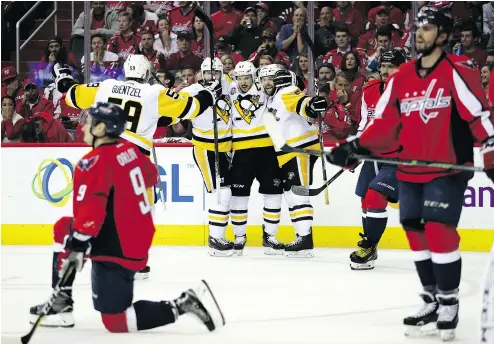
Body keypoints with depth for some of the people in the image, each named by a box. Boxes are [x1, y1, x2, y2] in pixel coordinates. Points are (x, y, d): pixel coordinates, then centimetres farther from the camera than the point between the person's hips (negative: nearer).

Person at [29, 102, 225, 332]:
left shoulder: (95, 162, -20)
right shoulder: (130, 150, 5)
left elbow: (90, 210, -30)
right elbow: (151, 176, 24)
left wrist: (76, 247, -30)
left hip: (116, 251, -10)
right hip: (140, 238, 10)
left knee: (115, 321, -5)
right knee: (63, 228, 24)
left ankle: (184, 305, -13)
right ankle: (61, 305, 21)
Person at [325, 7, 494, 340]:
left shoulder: (457, 71, -9)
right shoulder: (401, 77, 9)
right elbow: (385, 125, 10)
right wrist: (353, 148, -1)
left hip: (447, 170, -6)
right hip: (411, 171, 6)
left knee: (439, 231, -12)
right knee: (417, 233, 9)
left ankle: (449, 304, -1)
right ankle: (432, 302, 22)